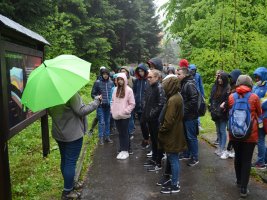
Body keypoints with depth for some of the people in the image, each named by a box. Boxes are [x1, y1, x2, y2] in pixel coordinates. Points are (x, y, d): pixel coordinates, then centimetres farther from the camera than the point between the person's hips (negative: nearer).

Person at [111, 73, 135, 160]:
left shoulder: (129, 90, -7)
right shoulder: (115, 89, 8)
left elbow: (132, 104, -8)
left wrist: (124, 111, -14)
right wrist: (113, 110, 2)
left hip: (125, 116, -5)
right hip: (116, 116, 5)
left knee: (125, 133, 3)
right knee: (120, 133, 13)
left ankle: (125, 151, 14)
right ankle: (122, 150, 23)